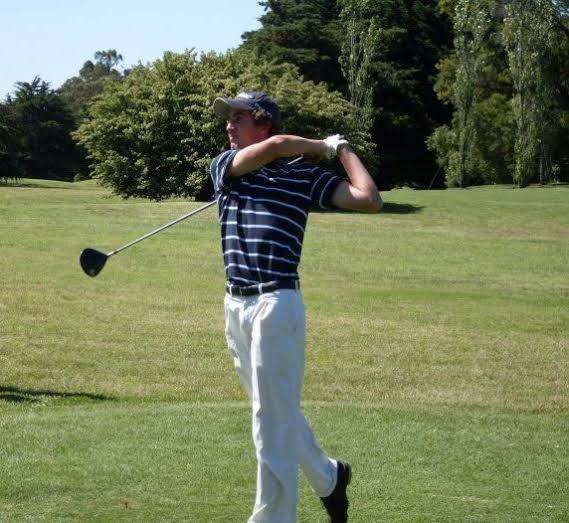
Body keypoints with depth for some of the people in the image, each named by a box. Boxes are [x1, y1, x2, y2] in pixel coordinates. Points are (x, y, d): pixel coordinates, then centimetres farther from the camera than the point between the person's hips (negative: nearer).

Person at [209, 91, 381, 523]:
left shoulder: (303, 175, 2)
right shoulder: (224, 166, 9)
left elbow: (370, 200, -6)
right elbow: (274, 146, -10)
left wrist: (341, 148, 3)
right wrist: (321, 146, 4)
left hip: (276, 304, -5)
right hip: (236, 305, 5)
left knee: (273, 421, -5)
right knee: (277, 411, 19)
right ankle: (328, 477, 39)